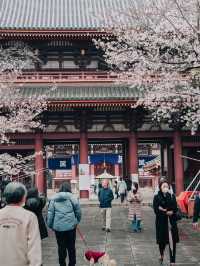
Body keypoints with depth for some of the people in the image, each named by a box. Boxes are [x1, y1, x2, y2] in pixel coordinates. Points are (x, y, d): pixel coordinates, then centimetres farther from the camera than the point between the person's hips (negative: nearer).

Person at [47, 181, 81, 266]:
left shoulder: (54, 198, 1)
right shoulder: (71, 197, -5)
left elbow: (50, 213, 0)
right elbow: (78, 211, -2)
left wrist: (50, 225, 8)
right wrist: (77, 221, 14)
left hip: (58, 226, 1)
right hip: (70, 226, -1)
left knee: (61, 247, 12)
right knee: (71, 246, 13)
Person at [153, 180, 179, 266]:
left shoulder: (172, 196, 4)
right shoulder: (156, 197, -2)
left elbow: (175, 209, -7)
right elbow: (156, 210, -10)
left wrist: (164, 209, -18)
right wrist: (167, 212, -13)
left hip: (172, 222, 1)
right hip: (161, 222, -1)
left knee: (172, 241, -5)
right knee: (162, 240, 8)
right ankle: (162, 255, 37)